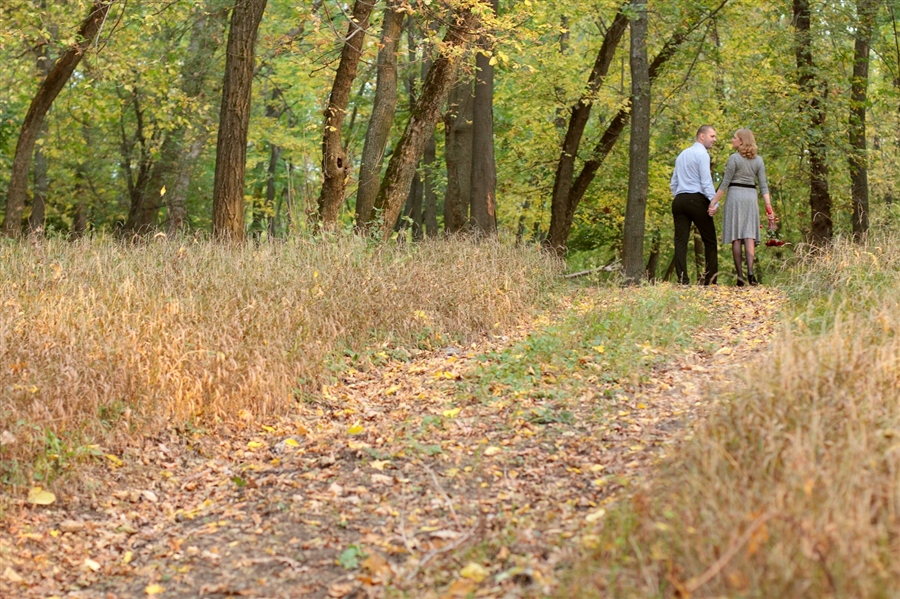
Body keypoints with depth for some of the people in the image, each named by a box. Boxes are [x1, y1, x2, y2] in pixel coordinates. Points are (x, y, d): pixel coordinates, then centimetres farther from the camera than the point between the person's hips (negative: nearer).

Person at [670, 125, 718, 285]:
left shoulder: (682, 155, 22)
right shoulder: (702, 154, -3)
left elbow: (673, 183, 23)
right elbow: (706, 181, -13)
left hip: (679, 200, 7)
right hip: (697, 200, -7)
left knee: (680, 241, 0)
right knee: (710, 241, 0)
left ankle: (683, 281, -7)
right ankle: (710, 282, -4)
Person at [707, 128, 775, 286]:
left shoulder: (734, 158, -6)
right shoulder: (758, 160, 9)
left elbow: (725, 183, -8)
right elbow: (763, 185, 5)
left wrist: (714, 202, -4)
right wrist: (768, 206, 3)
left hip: (735, 196, -4)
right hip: (751, 196, 4)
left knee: (736, 237, -1)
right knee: (749, 235, -1)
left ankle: (740, 275, -3)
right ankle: (750, 271, -20)